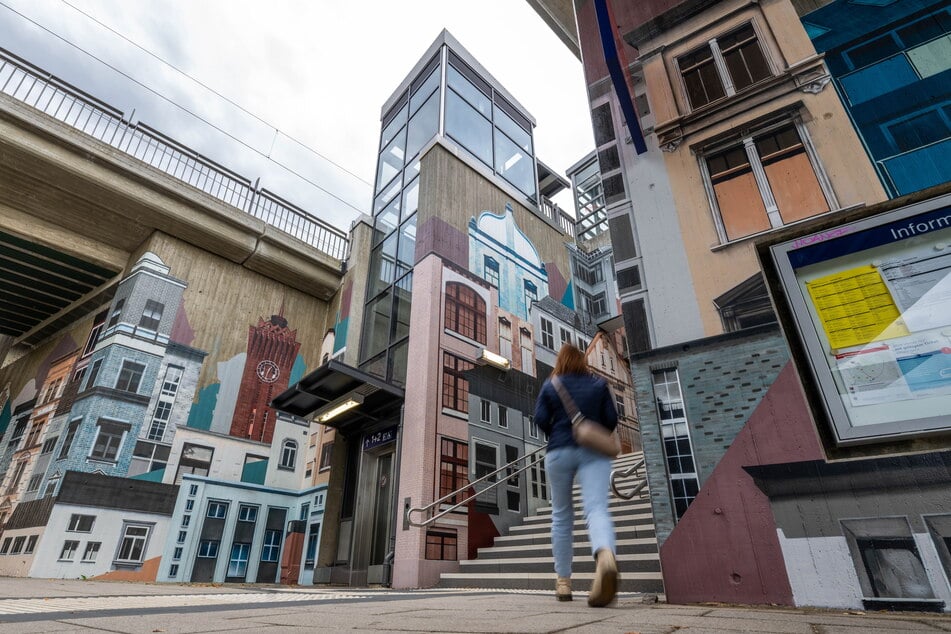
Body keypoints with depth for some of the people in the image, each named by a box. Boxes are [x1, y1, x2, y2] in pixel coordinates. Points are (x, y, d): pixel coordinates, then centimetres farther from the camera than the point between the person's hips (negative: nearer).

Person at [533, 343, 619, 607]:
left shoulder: (550, 385, 6)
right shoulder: (599, 384, 10)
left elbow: (540, 419, -3)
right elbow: (611, 419, 5)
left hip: (559, 452, 0)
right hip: (594, 453, 0)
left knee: (561, 515, 12)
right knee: (596, 508, -13)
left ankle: (563, 581, 15)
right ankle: (605, 555, -44)